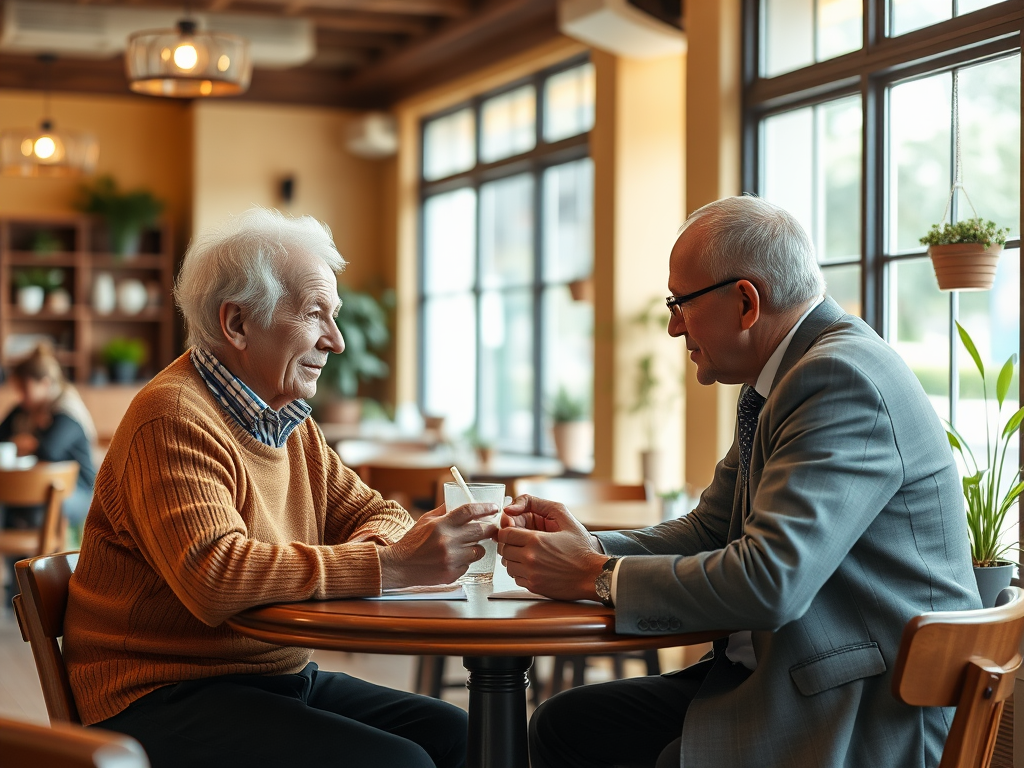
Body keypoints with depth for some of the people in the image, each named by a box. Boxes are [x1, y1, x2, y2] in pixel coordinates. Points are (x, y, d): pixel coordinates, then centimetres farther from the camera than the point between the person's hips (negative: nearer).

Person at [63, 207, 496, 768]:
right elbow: (214, 577, -30)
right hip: (166, 697, -9)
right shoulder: (174, 421, -17)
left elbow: (373, 513, 14)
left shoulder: (287, 420, 14)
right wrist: (390, 565, -30)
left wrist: (376, 543, -12)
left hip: (282, 676, 9)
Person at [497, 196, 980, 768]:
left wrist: (598, 575, -17)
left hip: (867, 718, -10)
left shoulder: (844, 377, -20)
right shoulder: (779, 381, 12)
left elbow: (769, 581, -29)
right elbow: (710, 532, 16)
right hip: (777, 678, 10)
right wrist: (590, 547, -2)